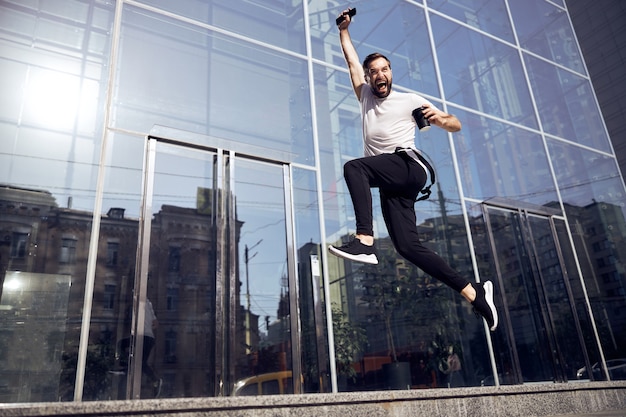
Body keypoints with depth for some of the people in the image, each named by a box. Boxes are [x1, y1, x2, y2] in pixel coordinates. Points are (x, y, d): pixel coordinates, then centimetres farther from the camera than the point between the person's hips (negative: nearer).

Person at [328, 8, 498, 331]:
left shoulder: (409, 100, 14)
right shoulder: (365, 96, 26)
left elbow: (456, 126, 12)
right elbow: (352, 61, 34)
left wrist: (440, 119, -10)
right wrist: (344, 29, 37)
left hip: (409, 166, -4)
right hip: (389, 183, 5)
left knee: (353, 167, -32)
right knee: (408, 246, -10)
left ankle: (365, 241, -43)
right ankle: (473, 292, -6)